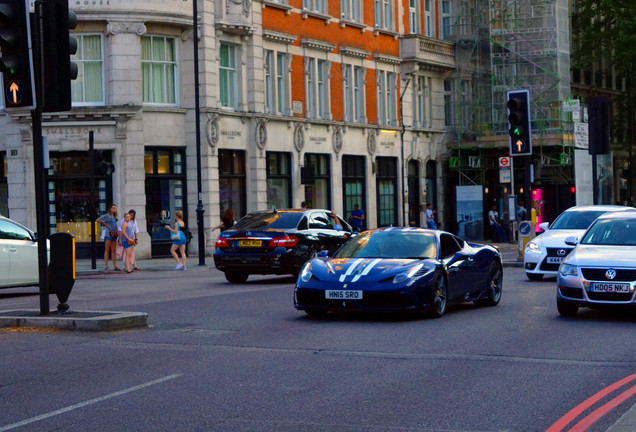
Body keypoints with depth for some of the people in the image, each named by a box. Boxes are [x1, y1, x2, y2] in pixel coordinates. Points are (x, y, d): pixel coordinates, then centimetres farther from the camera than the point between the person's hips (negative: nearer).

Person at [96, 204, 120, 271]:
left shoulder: (114, 216, 15)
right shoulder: (107, 216, -7)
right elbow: (97, 220, -11)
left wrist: (117, 232, 10)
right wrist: (105, 224, -6)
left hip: (114, 235, 7)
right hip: (108, 235, -7)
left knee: (114, 251, 7)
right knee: (107, 250, -4)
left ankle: (115, 266, 9)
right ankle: (106, 266, -3)